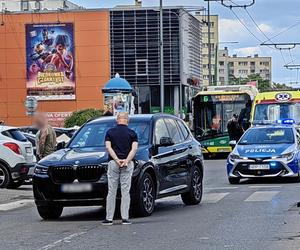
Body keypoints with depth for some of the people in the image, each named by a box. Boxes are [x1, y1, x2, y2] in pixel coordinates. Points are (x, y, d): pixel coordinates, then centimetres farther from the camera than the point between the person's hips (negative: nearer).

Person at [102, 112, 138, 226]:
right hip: (128, 165, 0)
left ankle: (109, 218, 3)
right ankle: (125, 218, -1)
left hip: (113, 163, 0)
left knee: (111, 192, 3)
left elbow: (108, 147, -6)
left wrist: (117, 160, -12)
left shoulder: (110, 132, 7)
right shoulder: (132, 133, 5)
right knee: (125, 191, 2)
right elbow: (134, 149, -7)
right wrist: (127, 160, -13)